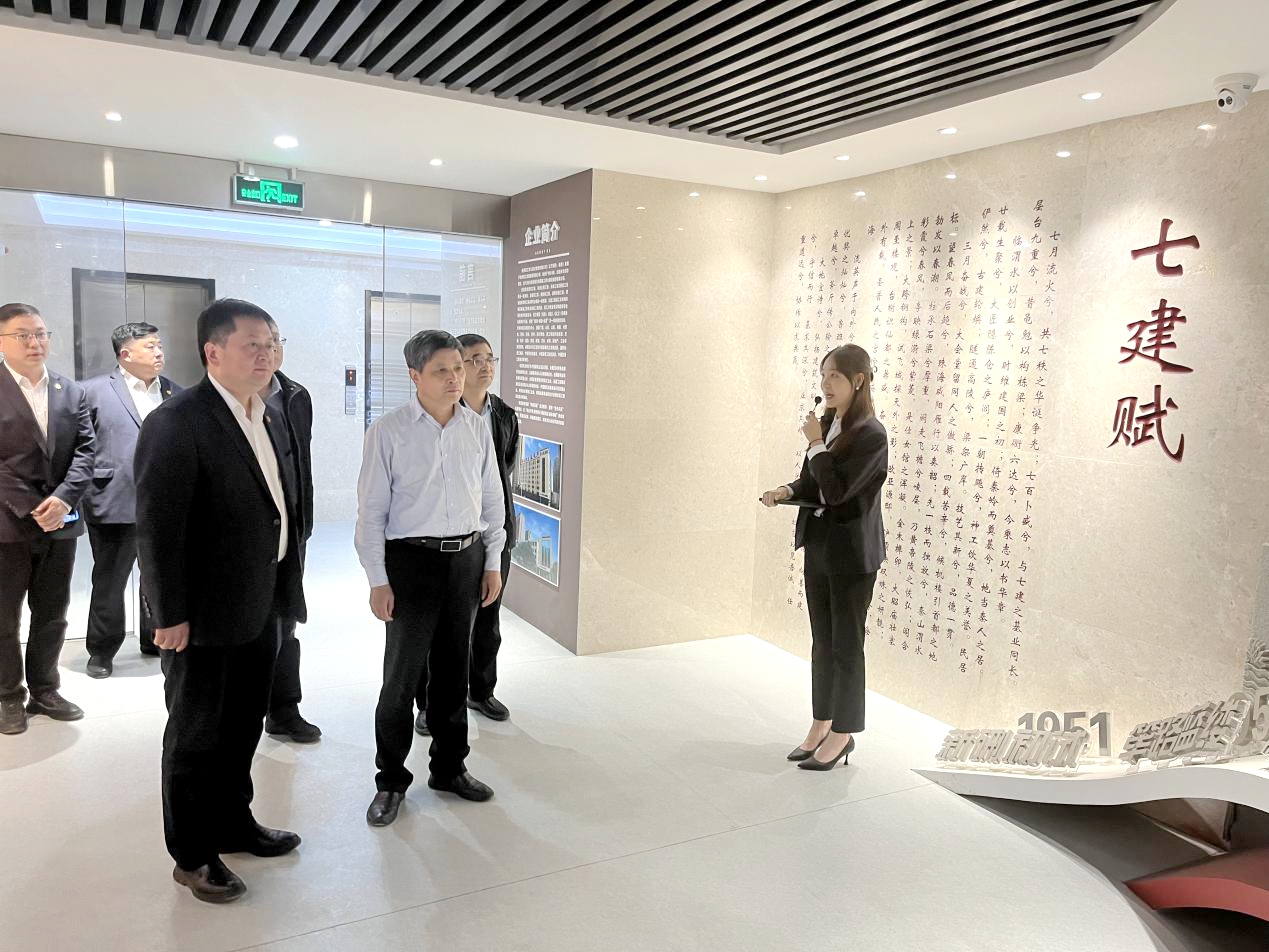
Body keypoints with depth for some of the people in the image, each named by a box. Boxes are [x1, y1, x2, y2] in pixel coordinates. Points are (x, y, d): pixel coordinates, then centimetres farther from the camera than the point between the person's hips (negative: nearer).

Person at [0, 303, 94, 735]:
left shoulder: (71, 391, 9)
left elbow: (85, 450, 3)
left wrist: (62, 498, -12)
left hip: (60, 522, 4)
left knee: (52, 616, 12)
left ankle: (45, 690, 25)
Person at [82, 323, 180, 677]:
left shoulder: (174, 393, 9)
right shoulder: (95, 391, -3)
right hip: (115, 504, -4)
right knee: (109, 581, 7)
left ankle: (157, 639, 32)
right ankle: (102, 650, 22)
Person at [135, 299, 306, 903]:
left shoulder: (271, 420, 7)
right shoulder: (177, 422, -18)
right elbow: (158, 527, -20)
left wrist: (286, 590, 11)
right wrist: (170, 615, -18)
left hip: (259, 609, 8)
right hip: (205, 615, -7)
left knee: (244, 728, 21)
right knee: (196, 736, 10)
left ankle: (234, 823, 41)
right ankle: (193, 855, 28)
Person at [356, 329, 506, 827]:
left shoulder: (477, 428, 3)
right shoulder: (388, 431, -8)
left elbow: (492, 499, 10)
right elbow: (371, 510, -7)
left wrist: (493, 562, 8)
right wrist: (378, 580, -9)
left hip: (467, 559, 4)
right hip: (412, 560, -4)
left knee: (453, 669, 15)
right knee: (402, 674, 2)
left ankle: (449, 766, 32)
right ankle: (391, 781, 20)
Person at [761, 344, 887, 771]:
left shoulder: (871, 435, -17)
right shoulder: (827, 423, 6)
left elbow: (836, 490, -23)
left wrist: (816, 444, -15)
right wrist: (787, 490, -5)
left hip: (852, 552, -8)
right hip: (819, 544, 8)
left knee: (846, 643, 5)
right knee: (822, 640, 16)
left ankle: (842, 735, 19)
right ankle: (821, 725, 29)